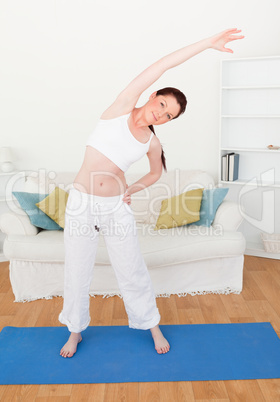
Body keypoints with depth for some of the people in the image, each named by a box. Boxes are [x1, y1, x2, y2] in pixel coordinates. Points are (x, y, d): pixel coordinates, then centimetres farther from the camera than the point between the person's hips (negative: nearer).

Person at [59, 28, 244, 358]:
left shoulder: (152, 144, 0)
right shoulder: (122, 107, -7)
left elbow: (157, 172, 22)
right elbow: (162, 66, -12)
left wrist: (131, 191, 8)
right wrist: (206, 43, -13)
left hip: (116, 207, 1)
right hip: (81, 204, -1)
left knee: (133, 271, 10)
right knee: (77, 272, 10)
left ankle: (152, 326, 33)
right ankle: (75, 330, 34)